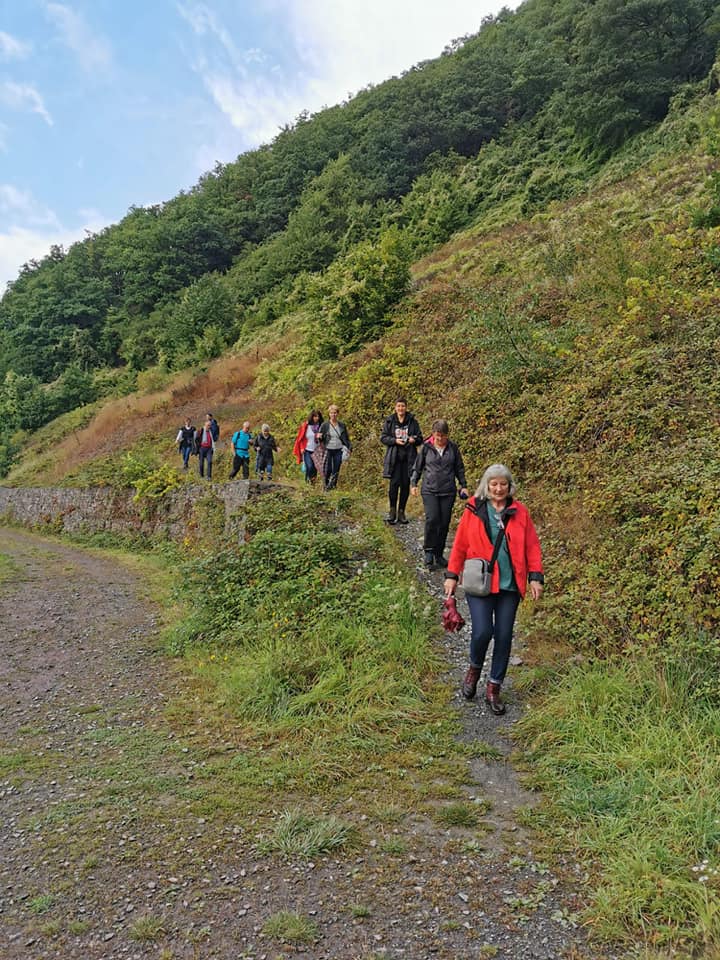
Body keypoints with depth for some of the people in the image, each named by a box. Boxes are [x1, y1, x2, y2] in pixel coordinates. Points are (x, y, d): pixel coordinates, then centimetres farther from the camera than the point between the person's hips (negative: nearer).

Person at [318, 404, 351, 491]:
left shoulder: (342, 425, 6)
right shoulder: (325, 425, 0)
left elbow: (346, 438, 14)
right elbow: (320, 438, 7)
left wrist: (349, 448, 4)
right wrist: (319, 437, -16)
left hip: (338, 451, 2)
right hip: (328, 450, -2)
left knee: (336, 470, 4)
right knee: (327, 470, -4)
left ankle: (333, 485, 15)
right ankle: (326, 485, 11)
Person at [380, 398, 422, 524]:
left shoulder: (413, 422, 6)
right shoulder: (389, 421, 4)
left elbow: (420, 438, 9)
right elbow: (383, 437, 4)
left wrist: (414, 439, -13)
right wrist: (394, 440, -12)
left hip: (408, 458, 2)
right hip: (394, 457, -1)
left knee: (406, 485, 4)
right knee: (394, 483, -8)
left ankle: (401, 512, 16)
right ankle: (392, 510, 8)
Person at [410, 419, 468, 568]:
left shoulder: (453, 448, 5)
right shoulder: (426, 447, 0)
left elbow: (459, 468, 15)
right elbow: (417, 467, 10)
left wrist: (463, 486, 12)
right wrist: (413, 484, 6)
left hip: (448, 492, 2)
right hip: (430, 490, -2)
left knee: (444, 523, 4)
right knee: (432, 519, -18)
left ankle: (439, 554, 17)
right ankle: (429, 551, -3)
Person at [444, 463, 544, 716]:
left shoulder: (519, 512, 3)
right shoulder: (474, 510, 0)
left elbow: (532, 546, 5)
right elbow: (460, 545, 3)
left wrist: (535, 577, -1)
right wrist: (452, 575, 2)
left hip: (510, 585, 2)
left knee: (504, 636, 7)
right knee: (482, 632, -12)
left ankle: (493, 689, 22)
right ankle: (474, 668, 21)